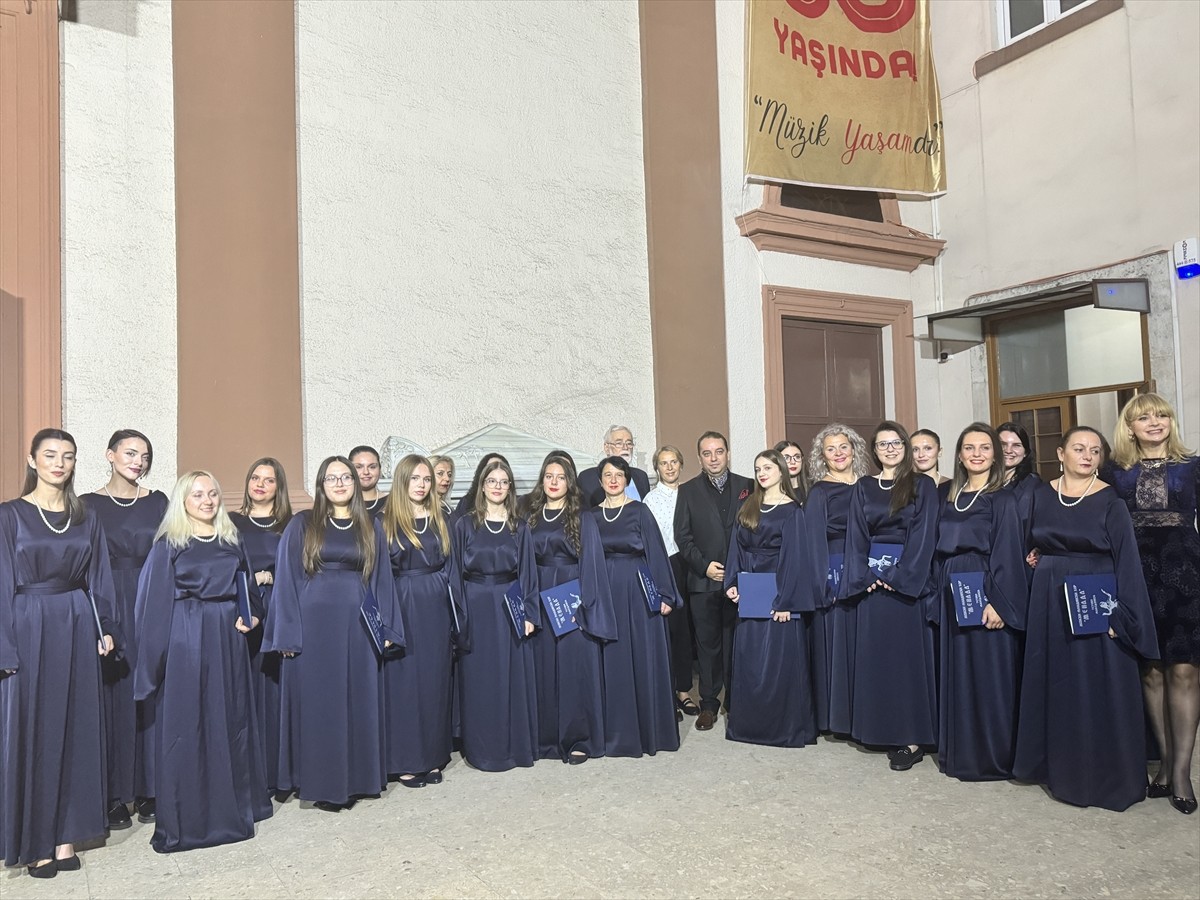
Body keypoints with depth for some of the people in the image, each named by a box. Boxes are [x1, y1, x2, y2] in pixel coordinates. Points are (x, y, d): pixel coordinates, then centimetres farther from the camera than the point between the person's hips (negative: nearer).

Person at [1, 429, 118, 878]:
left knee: (76, 728, 6)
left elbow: (99, 579, 10)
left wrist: (105, 628, 1)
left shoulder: (87, 518, 8)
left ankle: (66, 836, 16)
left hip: (77, 628, 3)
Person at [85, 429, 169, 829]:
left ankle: (148, 789, 15)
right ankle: (115, 794, 12)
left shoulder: (158, 502, 7)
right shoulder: (90, 505, 3)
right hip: (107, 609, -1)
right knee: (114, 698, 2)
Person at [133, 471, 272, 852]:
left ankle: (234, 805, 23)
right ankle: (186, 817, 10)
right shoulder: (169, 544, -2)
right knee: (186, 724, 0)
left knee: (233, 719, 10)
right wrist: (156, 659, -7)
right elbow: (156, 603, -3)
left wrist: (253, 616, -3)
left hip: (229, 637, 5)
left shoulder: (232, 540, 11)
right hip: (187, 639, -4)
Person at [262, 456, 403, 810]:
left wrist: (387, 629, 2)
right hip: (314, 625, -2)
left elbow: (382, 579, 9)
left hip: (359, 626, 2)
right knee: (317, 703, 3)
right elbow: (286, 579, -1)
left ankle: (354, 779, 19)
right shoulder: (301, 525, 2)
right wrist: (287, 633, -7)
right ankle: (322, 783, 14)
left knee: (358, 701, 7)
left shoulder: (371, 528, 9)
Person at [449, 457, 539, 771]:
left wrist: (530, 613, -3)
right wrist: (458, 615, -7)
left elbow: (528, 573, 5)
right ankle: (482, 749, 13)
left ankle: (514, 746, 16)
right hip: (476, 609, -1)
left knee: (512, 678, 4)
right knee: (479, 681, 3)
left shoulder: (519, 528, 7)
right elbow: (456, 573, 0)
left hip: (510, 609, 1)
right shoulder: (464, 525, 2)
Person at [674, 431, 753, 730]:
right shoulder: (688, 490, 6)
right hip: (703, 581, 0)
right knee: (708, 644, 4)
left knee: (736, 642, 6)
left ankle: (735, 700, 19)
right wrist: (704, 566, -9)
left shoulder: (746, 486, 7)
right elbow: (682, 536, 2)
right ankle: (708, 704, 13)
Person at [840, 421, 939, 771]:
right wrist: (864, 577, -6)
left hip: (908, 580, -3)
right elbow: (856, 536, 6)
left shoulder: (922, 486, 1)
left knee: (907, 653, -1)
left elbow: (923, 535, -7)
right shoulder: (863, 488, 11)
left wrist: (899, 577, -15)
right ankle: (882, 730, 16)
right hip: (871, 580, 4)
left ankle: (913, 739, 5)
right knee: (875, 655, 6)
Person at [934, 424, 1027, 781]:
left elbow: (1008, 552, -12)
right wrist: (939, 596, 10)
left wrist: (998, 602, -20)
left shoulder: (1003, 499, -5)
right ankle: (959, 751, 22)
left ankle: (993, 756, 11)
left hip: (985, 594, -6)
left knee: (988, 673, 0)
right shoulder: (950, 499, 12)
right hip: (953, 596, 6)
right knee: (956, 672, 11)